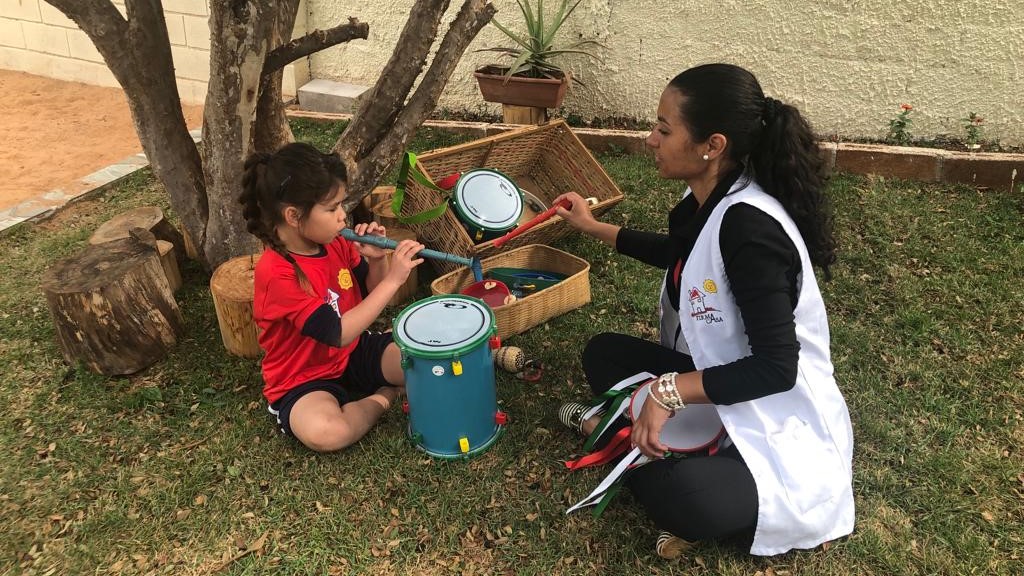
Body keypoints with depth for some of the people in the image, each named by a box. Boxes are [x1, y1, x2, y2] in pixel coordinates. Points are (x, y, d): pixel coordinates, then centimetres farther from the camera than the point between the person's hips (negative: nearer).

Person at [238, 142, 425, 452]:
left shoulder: (335, 243, -4)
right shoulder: (276, 273, -26)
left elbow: (372, 295, 9)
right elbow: (337, 333, -31)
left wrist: (376, 260, -14)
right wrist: (393, 279, -33)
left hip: (355, 353, 5)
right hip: (304, 381, -5)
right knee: (324, 433, -37)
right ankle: (384, 397, -9)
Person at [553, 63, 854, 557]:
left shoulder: (749, 226, -30)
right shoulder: (709, 198, -3)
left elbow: (776, 367, -29)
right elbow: (680, 257, 21)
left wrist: (669, 390, -27)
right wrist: (593, 227, 25)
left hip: (781, 428, -8)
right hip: (719, 384, 8)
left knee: (674, 499, -33)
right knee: (604, 353, 8)